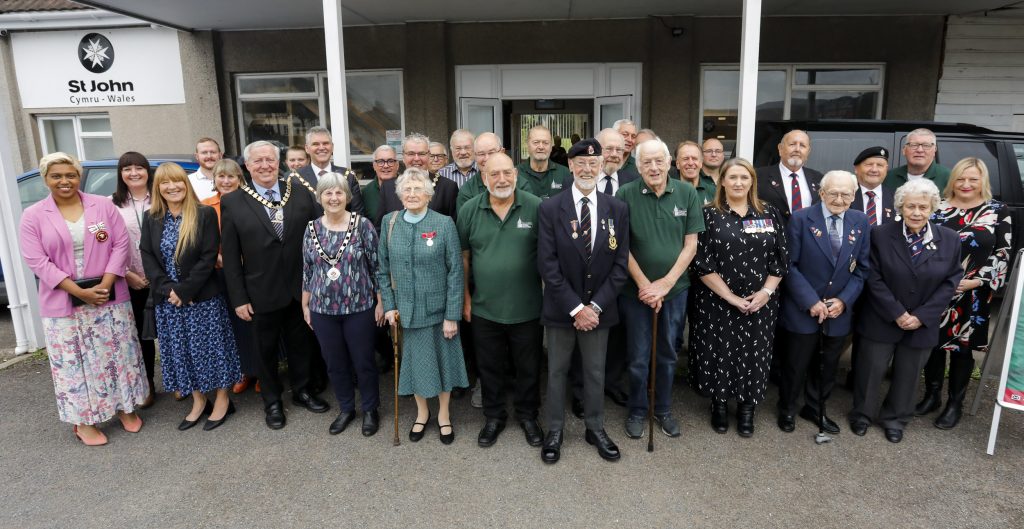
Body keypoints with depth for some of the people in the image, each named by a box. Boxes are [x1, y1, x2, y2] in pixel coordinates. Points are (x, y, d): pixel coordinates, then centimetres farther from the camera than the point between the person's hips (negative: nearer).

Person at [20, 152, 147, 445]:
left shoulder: (104, 205, 1)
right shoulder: (32, 216, -1)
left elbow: (121, 244, -2)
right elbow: (37, 261, -7)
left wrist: (106, 284, -13)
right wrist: (78, 291, -16)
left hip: (109, 297, 1)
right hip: (63, 303, 0)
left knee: (118, 355, 9)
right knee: (73, 363, 6)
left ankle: (126, 408, 26)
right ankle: (84, 421, 19)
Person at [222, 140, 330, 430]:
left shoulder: (301, 193, -1)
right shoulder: (232, 203, -5)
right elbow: (230, 256, -4)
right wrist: (238, 298, -6)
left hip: (301, 288, 1)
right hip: (262, 293, -1)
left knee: (302, 342, 16)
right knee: (265, 349, 15)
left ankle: (302, 390, 38)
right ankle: (272, 400, 34)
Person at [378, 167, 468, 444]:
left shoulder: (444, 224, -10)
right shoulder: (389, 222, -1)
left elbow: (455, 271, -10)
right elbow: (382, 267, 4)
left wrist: (452, 315, -12)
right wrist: (388, 304, -3)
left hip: (438, 307, -2)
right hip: (406, 308, 2)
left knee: (443, 359, 12)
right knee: (414, 360, 14)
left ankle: (443, 414, 34)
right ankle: (422, 413, 37)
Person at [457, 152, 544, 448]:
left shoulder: (536, 207, -9)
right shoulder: (470, 210, -3)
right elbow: (463, 257, 5)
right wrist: (466, 298, 5)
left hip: (527, 309, -1)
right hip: (484, 309, 2)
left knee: (528, 368, 15)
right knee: (490, 367, 17)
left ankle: (527, 416, 36)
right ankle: (494, 417, 37)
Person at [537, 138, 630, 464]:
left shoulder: (618, 209, -1)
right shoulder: (550, 209, -8)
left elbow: (620, 264, -3)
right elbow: (547, 264, -12)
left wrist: (595, 306, -11)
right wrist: (576, 308, -16)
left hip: (599, 308, 2)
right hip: (561, 309, -1)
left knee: (595, 372, 15)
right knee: (557, 371, 13)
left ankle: (595, 429, 34)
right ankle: (554, 431, 30)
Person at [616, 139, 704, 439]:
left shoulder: (687, 193, -4)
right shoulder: (625, 195, -9)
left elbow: (690, 244, -3)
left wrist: (665, 284, -10)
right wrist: (644, 284, -11)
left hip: (675, 289, 2)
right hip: (636, 290, -2)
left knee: (668, 354, 15)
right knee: (638, 357, 9)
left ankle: (663, 409, 34)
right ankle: (637, 411, 28)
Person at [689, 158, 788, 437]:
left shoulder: (770, 214, 3)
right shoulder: (709, 214, -5)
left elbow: (780, 258, 4)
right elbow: (702, 262, -11)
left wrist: (765, 292, -9)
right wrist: (730, 297, -14)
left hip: (760, 302, 2)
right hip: (718, 301, -2)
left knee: (754, 355, 10)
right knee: (719, 353, 7)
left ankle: (747, 409, 30)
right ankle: (720, 404, 29)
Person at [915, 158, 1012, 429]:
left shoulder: (998, 211, 0)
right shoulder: (938, 208, 1)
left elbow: (1003, 254, -2)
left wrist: (975, 281, -12)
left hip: (973, 295, -1)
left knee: (962, 347, 8)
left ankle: (955, 404, 22)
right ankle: (932, 395, 26)